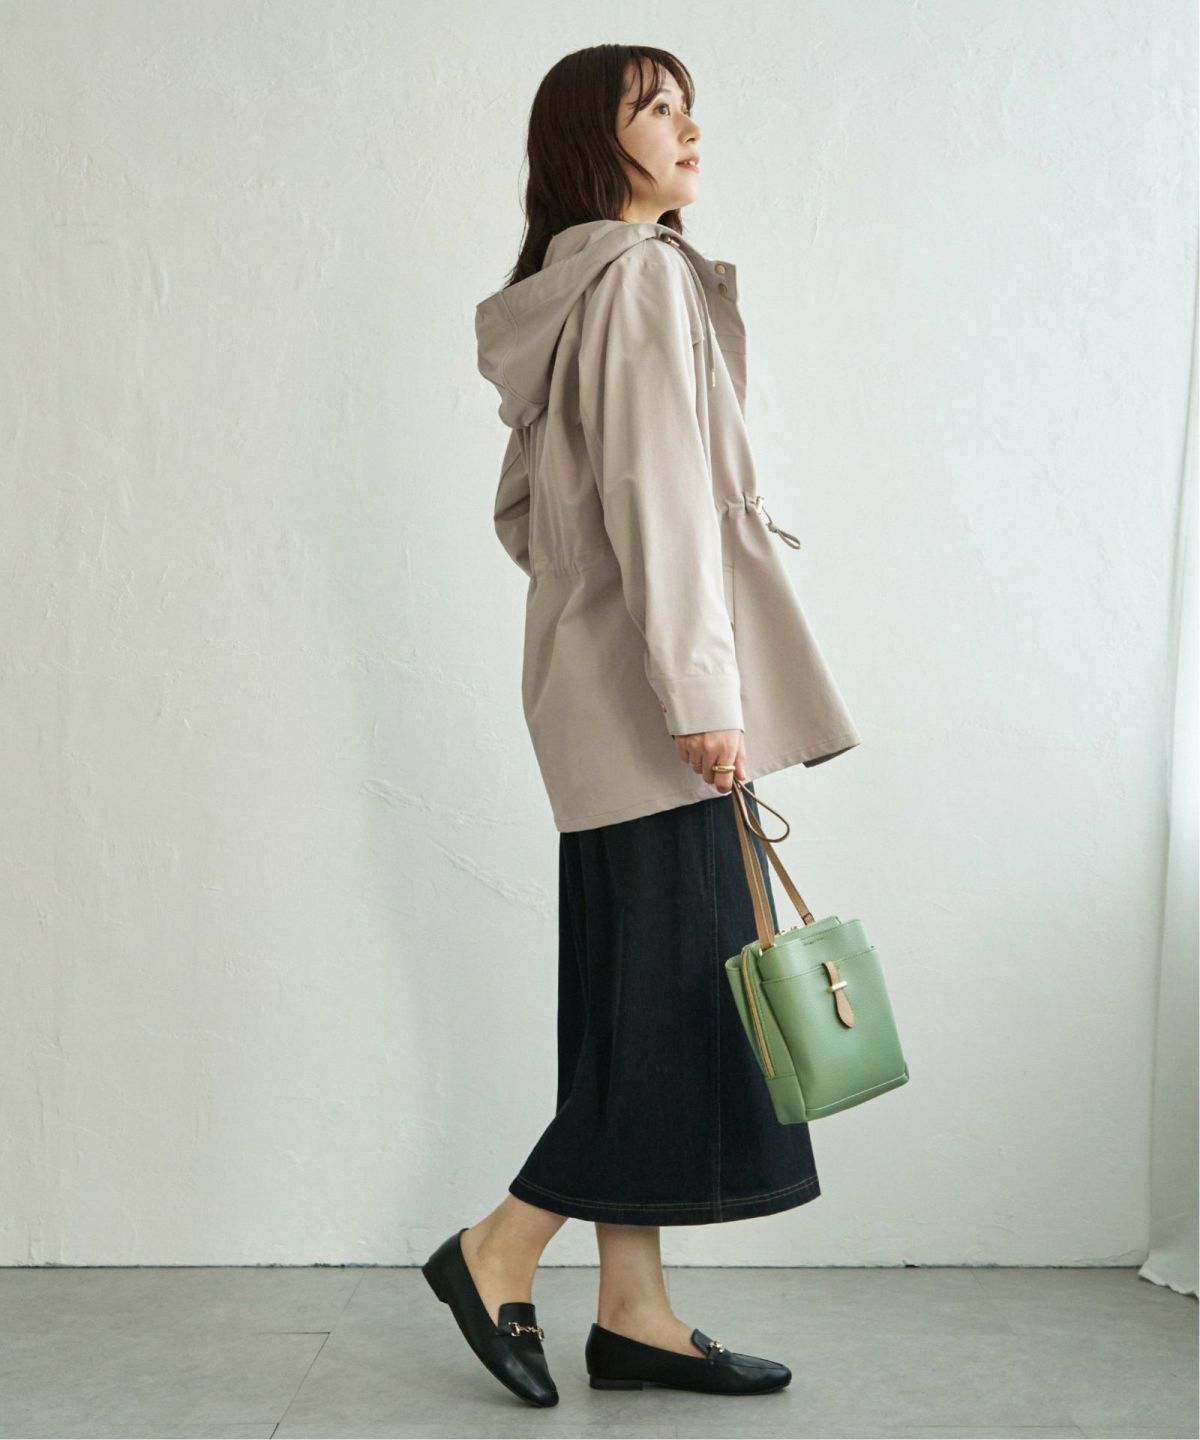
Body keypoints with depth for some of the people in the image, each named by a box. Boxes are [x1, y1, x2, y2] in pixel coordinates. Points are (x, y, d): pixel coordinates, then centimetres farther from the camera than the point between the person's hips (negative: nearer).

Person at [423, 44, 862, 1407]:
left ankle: (634, 1311, 15)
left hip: (606, 697, 10)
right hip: (647, 689, -10)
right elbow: (657, 494, -18)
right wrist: (701, 689, -21)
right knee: (689, 987, -4)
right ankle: (495, 1251, 8)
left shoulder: (571, 295, 20)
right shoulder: (642, 276, -9)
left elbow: (523, 513, 22)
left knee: (642, 1000, 9)